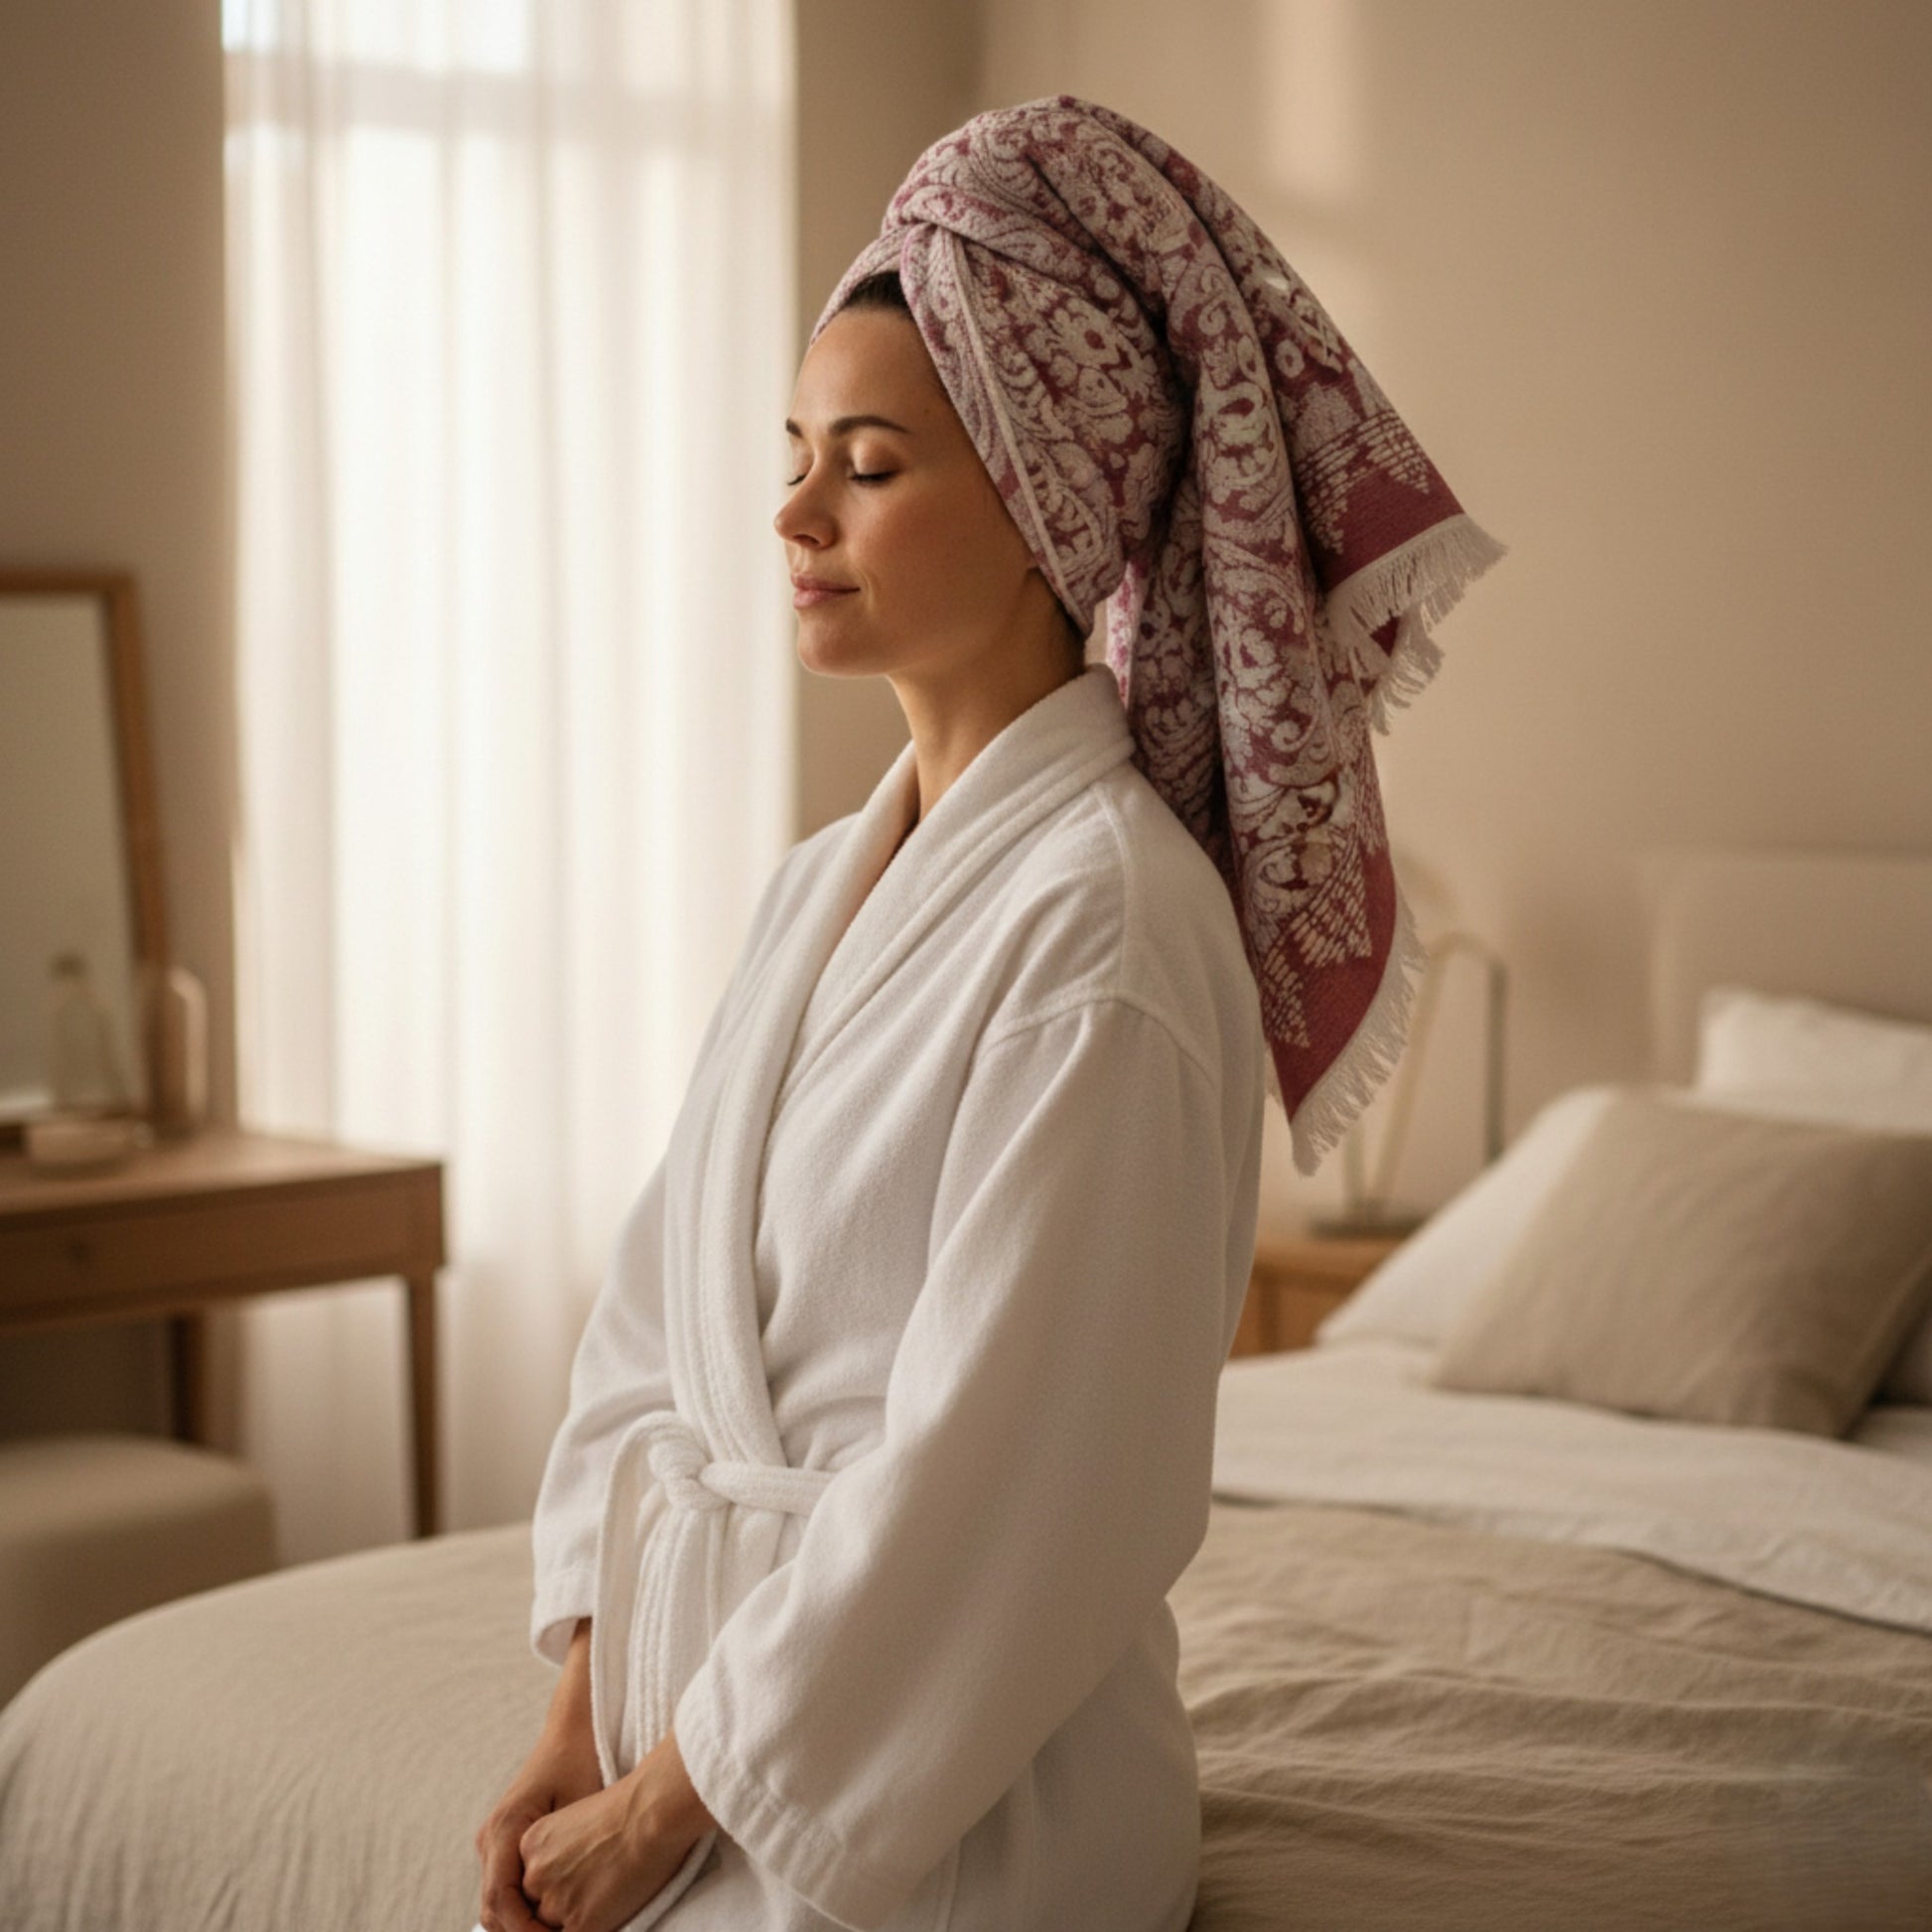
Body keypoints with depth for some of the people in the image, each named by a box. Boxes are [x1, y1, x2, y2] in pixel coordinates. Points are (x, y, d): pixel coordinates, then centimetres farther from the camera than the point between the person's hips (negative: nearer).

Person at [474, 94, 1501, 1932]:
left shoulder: (1106, 919, -19)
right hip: (704, 1709, 7)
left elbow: (984, 1477, -21)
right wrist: (574, 1735, -1)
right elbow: (651, 1315, 7)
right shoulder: (821, 883, 6)